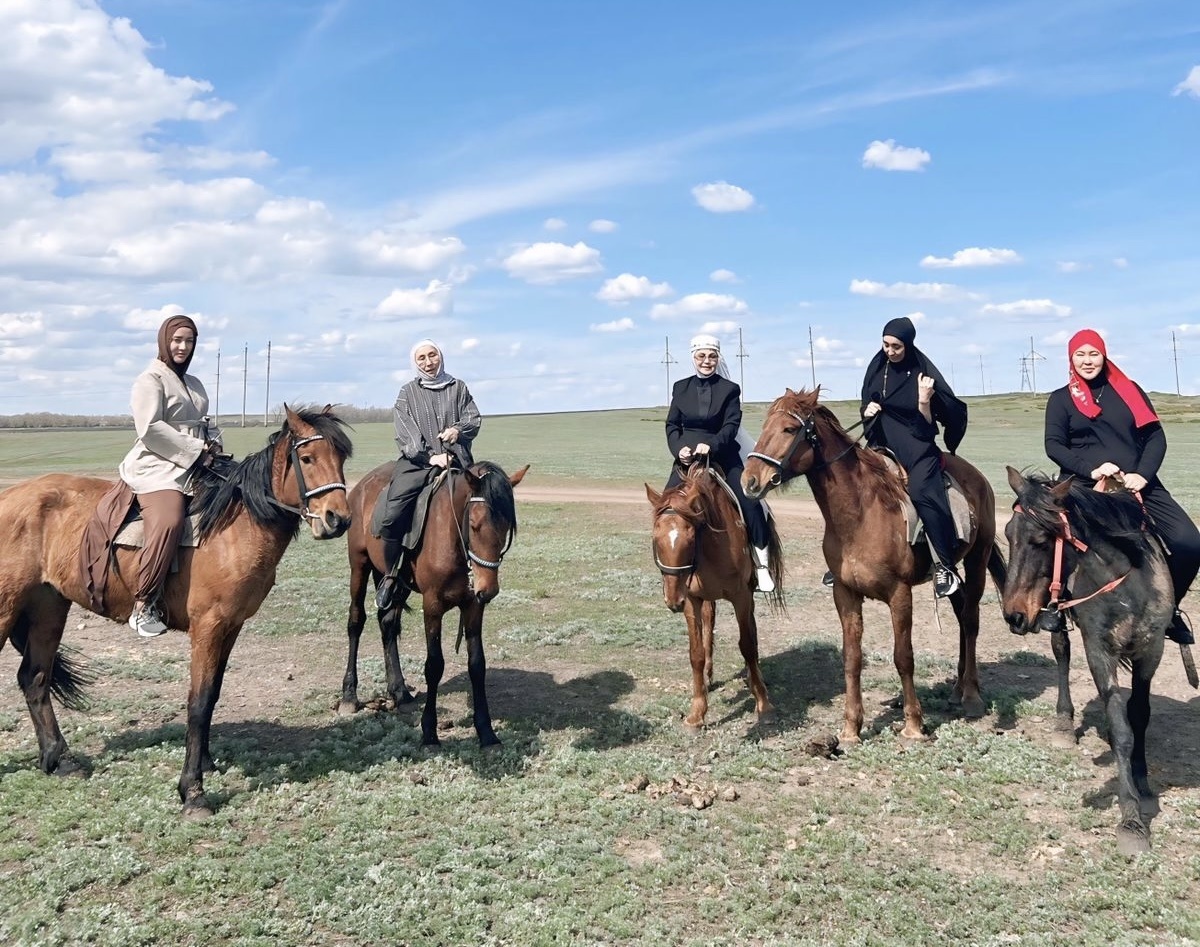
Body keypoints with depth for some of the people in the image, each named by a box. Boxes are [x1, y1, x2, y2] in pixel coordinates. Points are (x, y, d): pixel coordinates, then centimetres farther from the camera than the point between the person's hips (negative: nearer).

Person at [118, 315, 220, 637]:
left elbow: (205, 423, 29)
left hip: (195, 465, 8)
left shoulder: (194, 383, 24)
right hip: (158, 467, -8)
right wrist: (197, 451, -14)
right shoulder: (150, 379, 0)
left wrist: (214, 444, 6)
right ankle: (143, 607, -25)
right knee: (168, 523, -30)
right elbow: (150, 429, -13)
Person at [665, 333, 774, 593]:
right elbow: (672, 425, 7)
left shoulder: (730, 389, 2)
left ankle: (761, 565, -4)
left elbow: (731, 426, -8)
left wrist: (711, 444, -25)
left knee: (750, 503, -13)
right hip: (687, 457, 2)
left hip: (722, 456, -2)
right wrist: (679, 448, -12)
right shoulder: (681, 387, 8)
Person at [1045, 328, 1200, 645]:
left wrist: (1142, 475, -10)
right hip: (1084, 487, -2)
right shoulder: (1061, 399, 9)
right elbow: (1054, 445, -1)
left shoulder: (1129, 390, 14)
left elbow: (1155, 436, 8)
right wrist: (1091, 470, -17)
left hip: (1137, 484, 2)